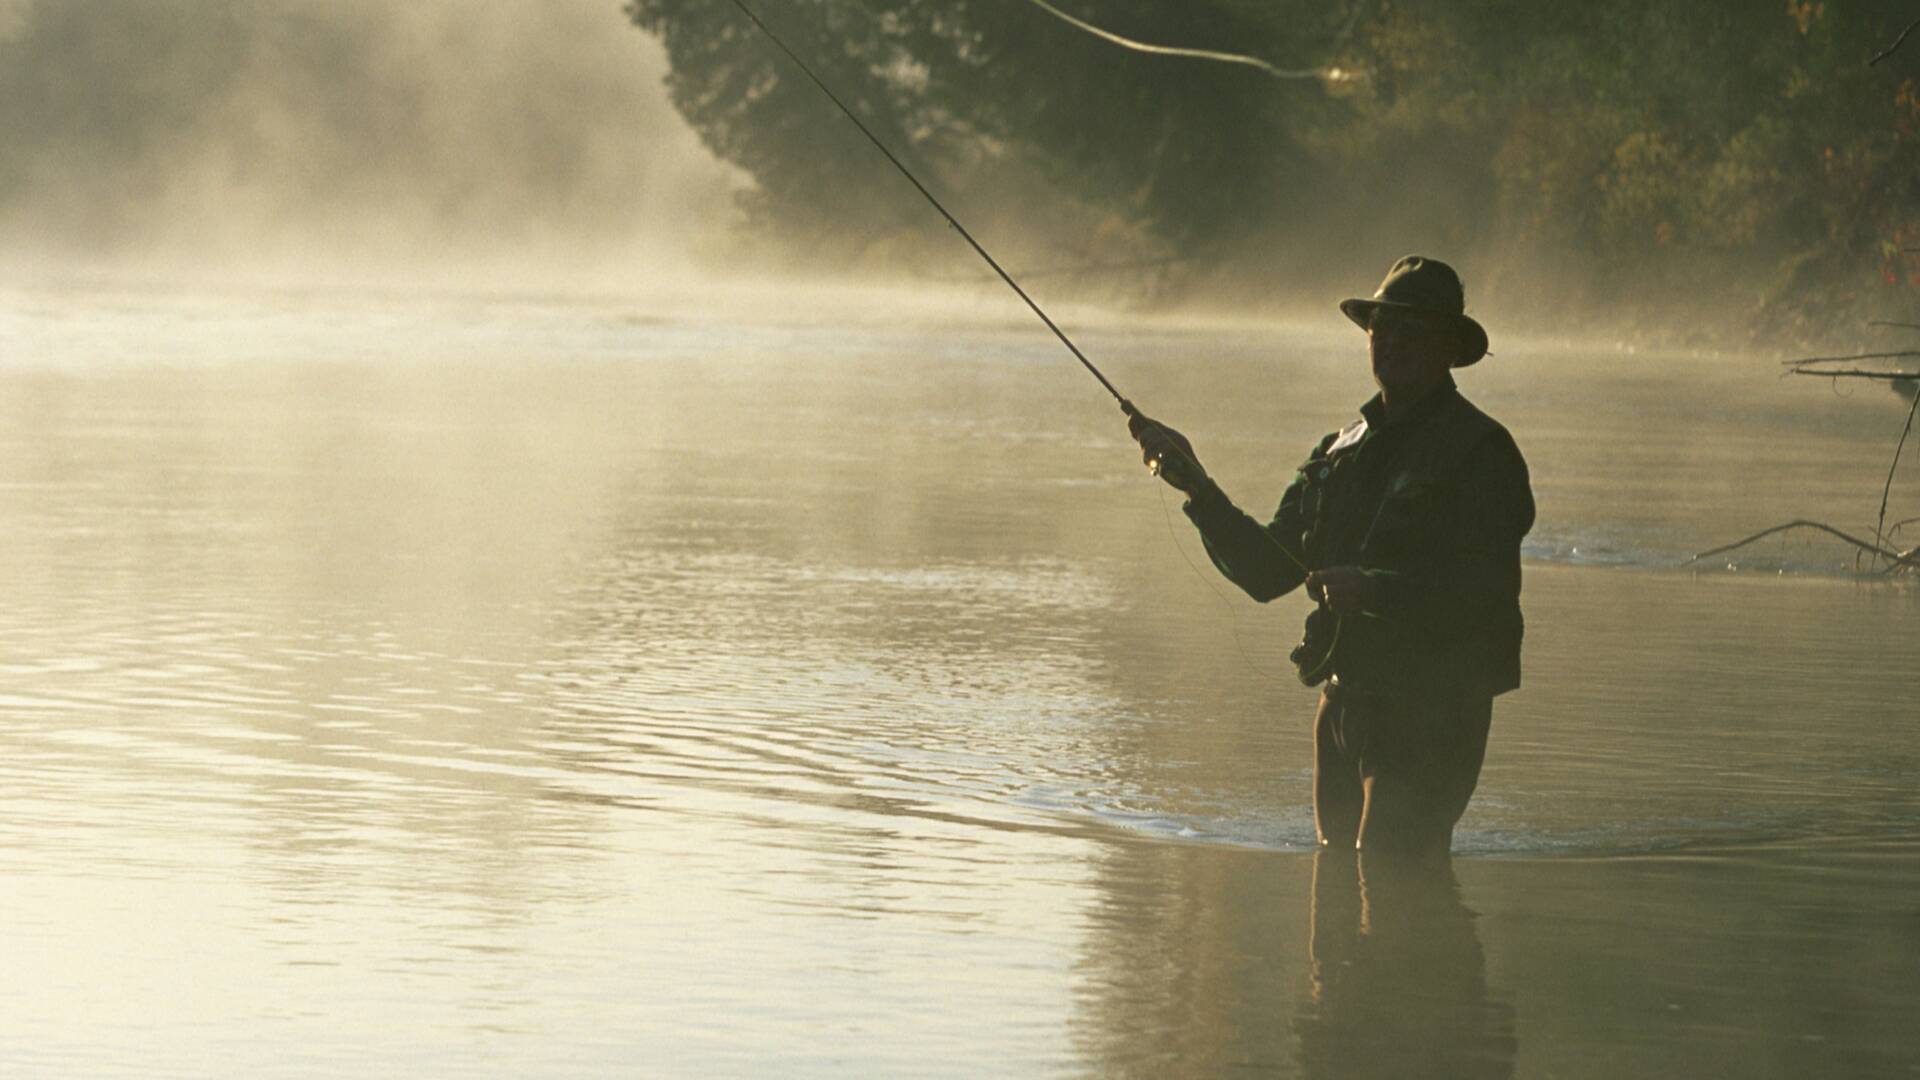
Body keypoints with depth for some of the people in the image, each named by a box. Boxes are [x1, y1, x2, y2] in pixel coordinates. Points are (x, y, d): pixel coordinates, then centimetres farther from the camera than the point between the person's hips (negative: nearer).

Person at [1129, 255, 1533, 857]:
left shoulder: (1479, 451, -7)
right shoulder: (1342, 450, 16)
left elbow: (1488, 589, -18)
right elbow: (1266, 570, 16)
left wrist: (1373, 589, -27)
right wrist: (1197, 488, 4)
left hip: (1430, 714, -8)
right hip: (1343, 709, 8)